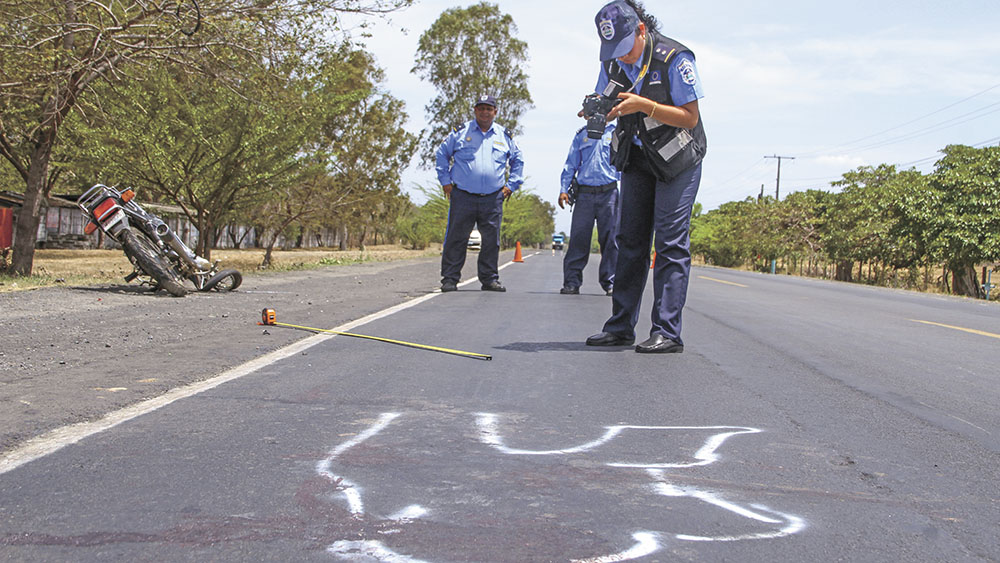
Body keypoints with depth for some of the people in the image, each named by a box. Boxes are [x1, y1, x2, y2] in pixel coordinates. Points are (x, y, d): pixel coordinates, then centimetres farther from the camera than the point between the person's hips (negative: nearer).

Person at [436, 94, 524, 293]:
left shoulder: (504, 136, 12)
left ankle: (489, 279, 14)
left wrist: (511, 185, 13)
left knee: (492, 240, 3)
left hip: (492, 199, 2)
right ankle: (449, 279, 4)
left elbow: (517, 160, 23)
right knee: (456, 239, -2)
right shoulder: (460, 133, 6)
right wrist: (445, 181, 7)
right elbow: (442, 154, 14)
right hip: (463, 197, -2)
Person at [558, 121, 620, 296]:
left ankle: (610, 283, 4)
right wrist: (563, 189, 4)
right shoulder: (581, 135, 16)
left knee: (610, 239, -2)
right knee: (578, 239, -3)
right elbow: (570, 164, 13)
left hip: (608, 194, -1)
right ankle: (572, 282, 0)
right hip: (584, 194, 1)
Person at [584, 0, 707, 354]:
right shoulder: (612, 63, -3)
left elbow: (690, 117, -20)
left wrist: (643, 105, -31)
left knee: (670, 242, -10)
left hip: (677, 159, -6)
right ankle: (620, 327, 8)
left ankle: (667, 333, -10)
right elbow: (606, 107, 8)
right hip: (636, 158, 6)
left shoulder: (674, 58, -21)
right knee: (630, 239, 4)